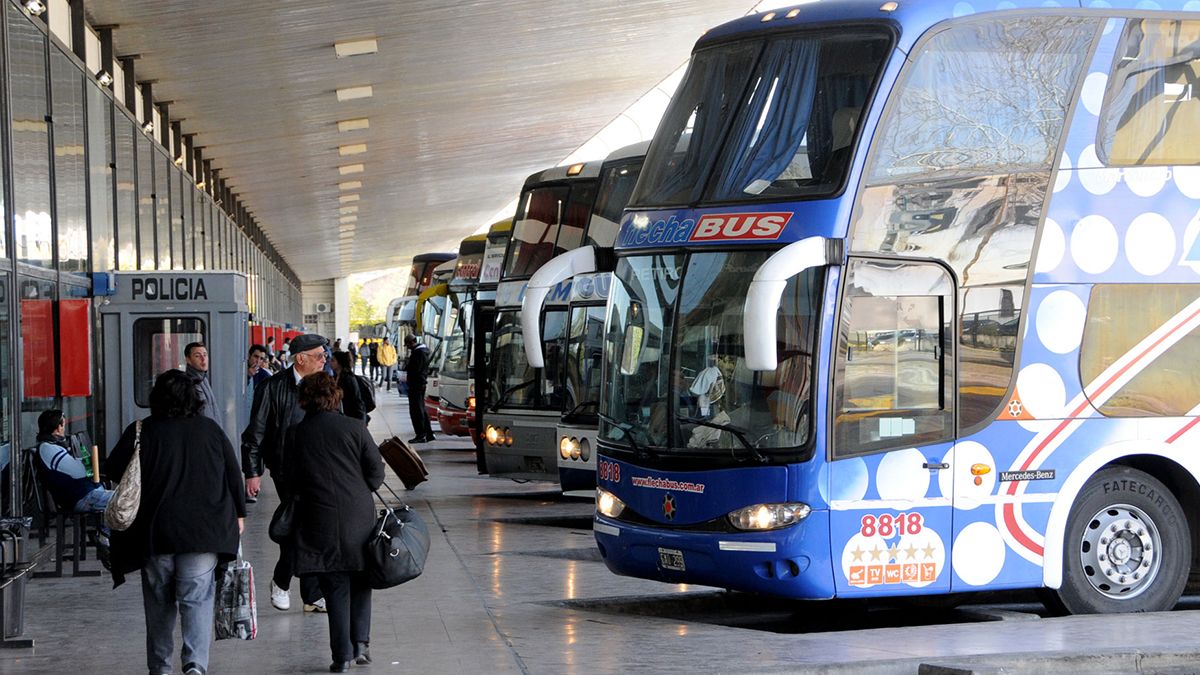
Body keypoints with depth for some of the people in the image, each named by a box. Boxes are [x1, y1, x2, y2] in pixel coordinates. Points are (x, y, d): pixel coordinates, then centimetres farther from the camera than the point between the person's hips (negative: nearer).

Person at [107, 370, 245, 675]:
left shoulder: (141, 431, -4)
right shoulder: (210, 429, 2)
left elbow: (115, 470, 1)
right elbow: (233, 473, 8)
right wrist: (238, 513, 18)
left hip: (155, 532, 0)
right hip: (204, 532, 0)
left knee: (159, 602, 13)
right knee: (198, 598, -1)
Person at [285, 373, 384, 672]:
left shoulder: (295, 434, -2)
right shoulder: (354, 427, -4)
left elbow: (291, 480, 1)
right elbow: (376, 472, -2)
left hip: (319, 521, 0)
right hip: (359, 518, 0)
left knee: (335, 590, 6)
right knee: (360, 583, 16)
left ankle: (343, 654, 3)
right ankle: (360, 642, 6)